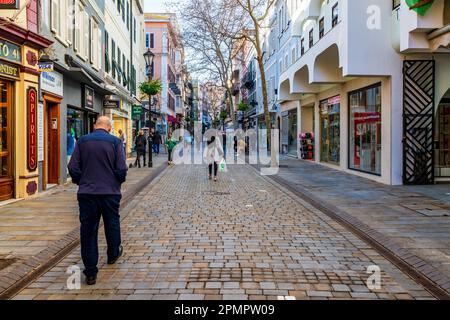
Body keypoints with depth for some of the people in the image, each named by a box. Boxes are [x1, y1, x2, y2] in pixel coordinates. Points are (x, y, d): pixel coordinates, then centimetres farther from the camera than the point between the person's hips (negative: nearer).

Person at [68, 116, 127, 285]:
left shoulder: (82, 141, 1)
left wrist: (81, 182, 15)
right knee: (112, 224, 22)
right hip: (110, 192, 0)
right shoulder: (115, 142, -4)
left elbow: (73, 168, -2)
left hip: (86, 193, 1)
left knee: (88, 230, 6)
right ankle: (113, 255, 42)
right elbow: (121, 169, -9)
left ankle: (90, 272, 8)